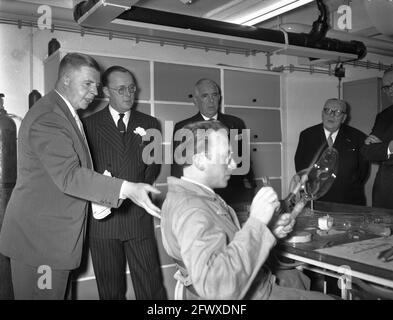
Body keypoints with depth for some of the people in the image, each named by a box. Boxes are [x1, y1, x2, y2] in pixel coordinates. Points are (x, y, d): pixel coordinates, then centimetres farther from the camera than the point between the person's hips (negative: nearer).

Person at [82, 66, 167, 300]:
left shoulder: (149, 124, 12)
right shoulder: (88, 124, 6)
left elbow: (154, 166, 12)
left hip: (139, 217, 1)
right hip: (103, 217, 0)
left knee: (151, 285, 1)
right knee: (110, 287, 10)